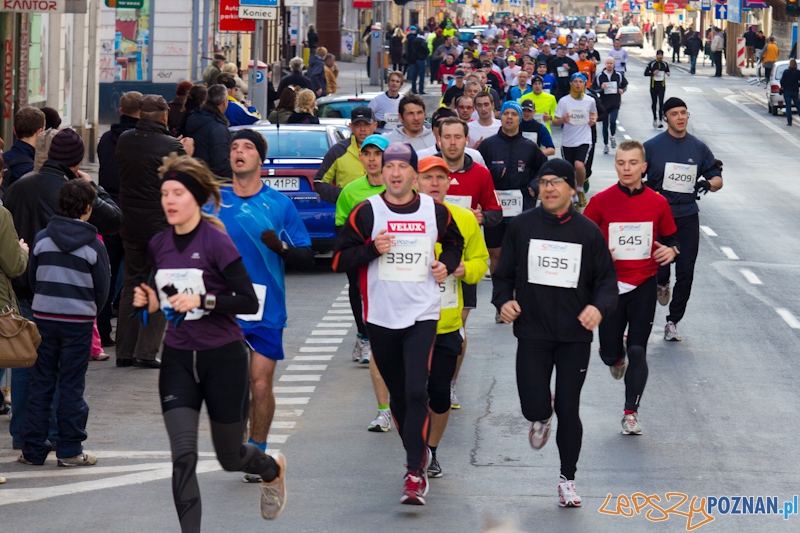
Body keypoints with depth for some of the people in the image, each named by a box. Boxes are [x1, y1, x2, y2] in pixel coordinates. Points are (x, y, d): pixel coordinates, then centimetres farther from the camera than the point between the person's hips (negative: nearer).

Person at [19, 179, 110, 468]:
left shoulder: (42, 239, -1)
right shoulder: (93, 245, -8)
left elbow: (31, 278, 5)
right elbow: (102, 288, -2)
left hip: (43, 317, 2)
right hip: (79, 322, -2)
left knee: (40, 384, 9)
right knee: (71, 387, 4)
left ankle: (33, 449, 10)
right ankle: (70, 450, 6)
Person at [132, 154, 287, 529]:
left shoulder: (216, 242, -13)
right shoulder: (158, 246, 3)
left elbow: (249, 302, -16)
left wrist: (202, 301, -26)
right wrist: (151, 303, -3)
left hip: (223, 358, -4)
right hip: (178, 360, 4)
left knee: (230, 457, 13)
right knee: (183, 456, -12)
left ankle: (273, 469, 47)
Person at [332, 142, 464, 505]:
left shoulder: (435, 211, 3)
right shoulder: (366, 212, -1)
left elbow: (454, 242, 23)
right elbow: (340, 259, -1)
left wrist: (447, 263, 3)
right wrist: (372, 249, -17)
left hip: (423, 315, -1)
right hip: (381, 317, 1)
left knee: (417, 392, -15)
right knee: (398, 394, 12)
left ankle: (415, 473, -14)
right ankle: (419, 453, 34)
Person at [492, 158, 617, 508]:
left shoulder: (588, 231, 2)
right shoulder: (522, 227, 3)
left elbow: (607, 278, 4)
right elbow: (503, 273, 9)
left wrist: (600, 306, -16)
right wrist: (503, 300, -11)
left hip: (575, 335, 0)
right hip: (532, 334, 0)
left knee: (568, 410, 2)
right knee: (533, 408, -8)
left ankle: (567, 479, 18)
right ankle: (542, 417, 32)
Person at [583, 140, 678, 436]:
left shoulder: (657, 203, -1)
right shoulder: (601, 201, -5)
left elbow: (671, 238, 11)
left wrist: (670, 251, -11)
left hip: (644, 286, 0)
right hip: (610, 286, 0)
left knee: (637, 351, -5)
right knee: (610, 354, 3)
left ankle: (631, 412, 7)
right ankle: (617, 357, 42)